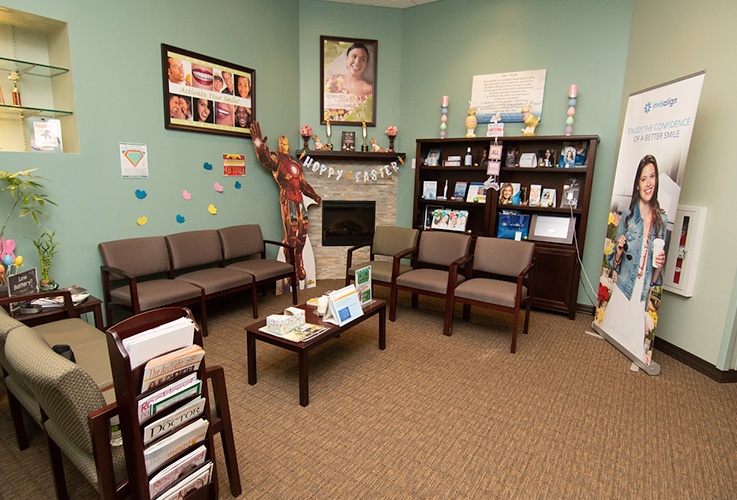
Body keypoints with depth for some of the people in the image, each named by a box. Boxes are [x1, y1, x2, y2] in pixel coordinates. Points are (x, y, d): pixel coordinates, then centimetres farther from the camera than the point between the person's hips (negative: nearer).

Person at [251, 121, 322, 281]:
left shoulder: (295, 163, 21)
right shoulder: (276, 159, -1)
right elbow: (266, 159, -27)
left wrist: (314, 196, 32)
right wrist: (260, 147, -45)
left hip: (299, 199, 7)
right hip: (288, 199, -7)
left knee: (302, 233, 11)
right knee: (291, 235, -8)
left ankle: (299, 266, 25)